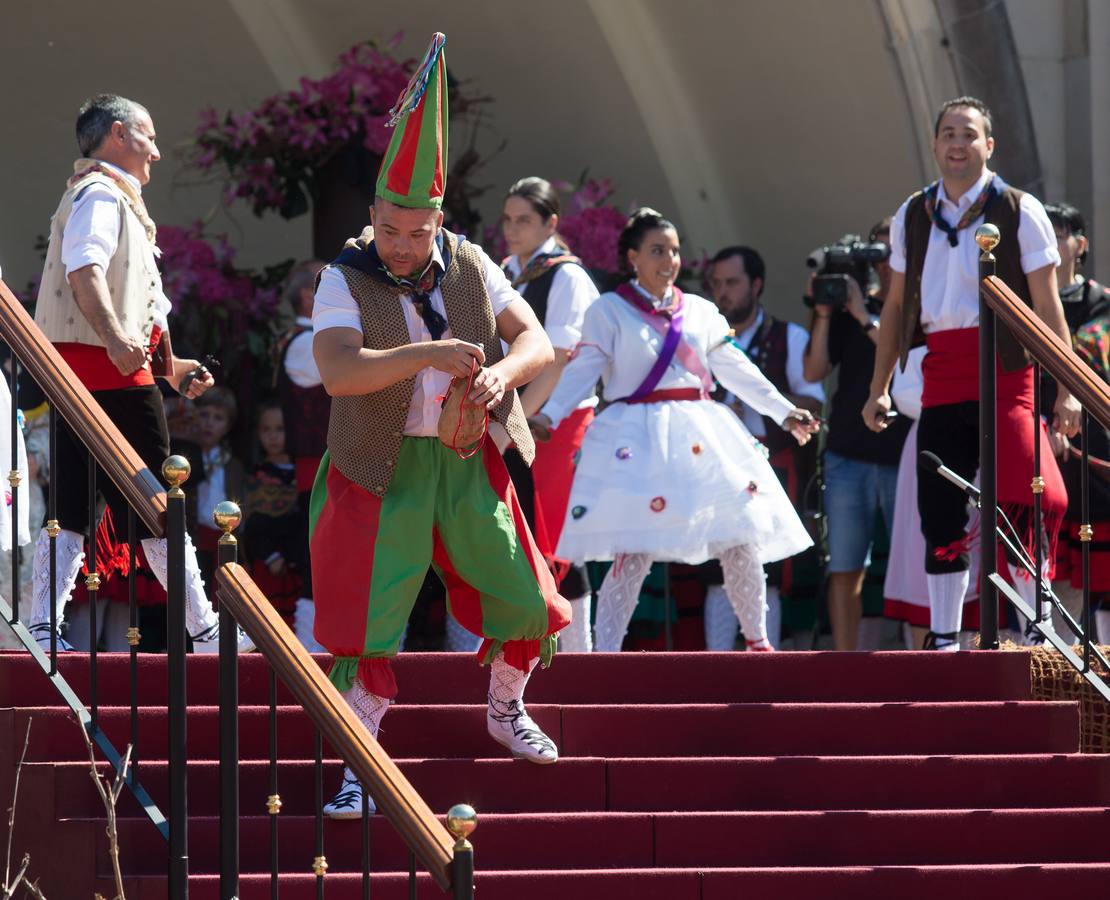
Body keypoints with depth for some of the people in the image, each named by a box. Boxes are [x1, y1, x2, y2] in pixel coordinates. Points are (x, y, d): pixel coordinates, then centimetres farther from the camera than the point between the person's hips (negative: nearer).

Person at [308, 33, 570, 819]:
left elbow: (538, 342, -1)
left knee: (522, 599, 10)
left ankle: (506, 711, 38)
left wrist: (503, 371, -24)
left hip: (469, 462, 4)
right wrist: (428, 353, -36)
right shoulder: (345, 281, -12)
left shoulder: (471, 268, 1)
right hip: (383, 468, -4)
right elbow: (337, 369, -27)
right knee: (373, 622, -9)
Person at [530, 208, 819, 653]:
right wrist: (548, 416, -19)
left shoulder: (700, 312, 15)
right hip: (638, 438, -5)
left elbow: (737, 370, 18)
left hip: (701, 434, 5)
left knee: (741, 541, 3)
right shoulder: (609, 311, 1)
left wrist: (784, 411, 16)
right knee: (635, 550, -15)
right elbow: (582, 371, -6)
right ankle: (605, 652, -12)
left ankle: (757, 641, 17)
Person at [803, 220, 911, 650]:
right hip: (848, 457, 2)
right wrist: (824, 313, -7)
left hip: (904, 459, -2)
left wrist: (864, 319, -14)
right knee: (845, 570, 2)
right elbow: (814, 371, 4)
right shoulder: (849, 305, 10)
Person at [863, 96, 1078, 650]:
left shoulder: (1019, 212, 2)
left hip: (1005, 370, -4)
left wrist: (1066, 390, -8)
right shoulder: (912, 218, 13)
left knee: (1020, 501, -15)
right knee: (940, 510, 4)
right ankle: (943, 639, 11)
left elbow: (1047, 305, -1)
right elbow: (896, 307, 19)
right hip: (941, 376, 4)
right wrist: (879, 389, 15)